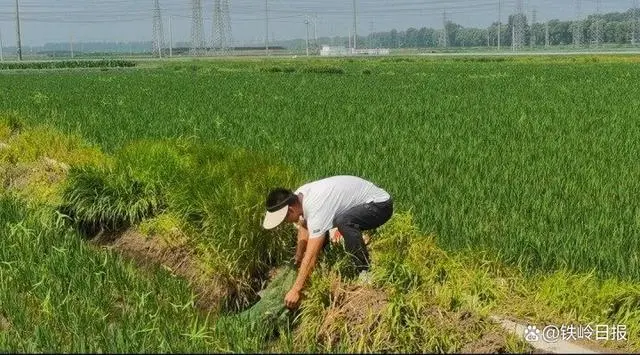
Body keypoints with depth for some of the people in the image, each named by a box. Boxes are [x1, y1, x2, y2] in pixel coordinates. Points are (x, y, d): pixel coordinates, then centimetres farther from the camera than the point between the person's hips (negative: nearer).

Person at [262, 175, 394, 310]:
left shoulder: (316, 207, -34)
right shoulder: (298, 196, -7)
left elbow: (311, 256, -34)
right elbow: (304, 230, 12)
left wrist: (295, 290, -31)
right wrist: (298, 259, 12)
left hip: (380, 204, -10)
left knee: (343, 222, -37)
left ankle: (365, 270, -22)